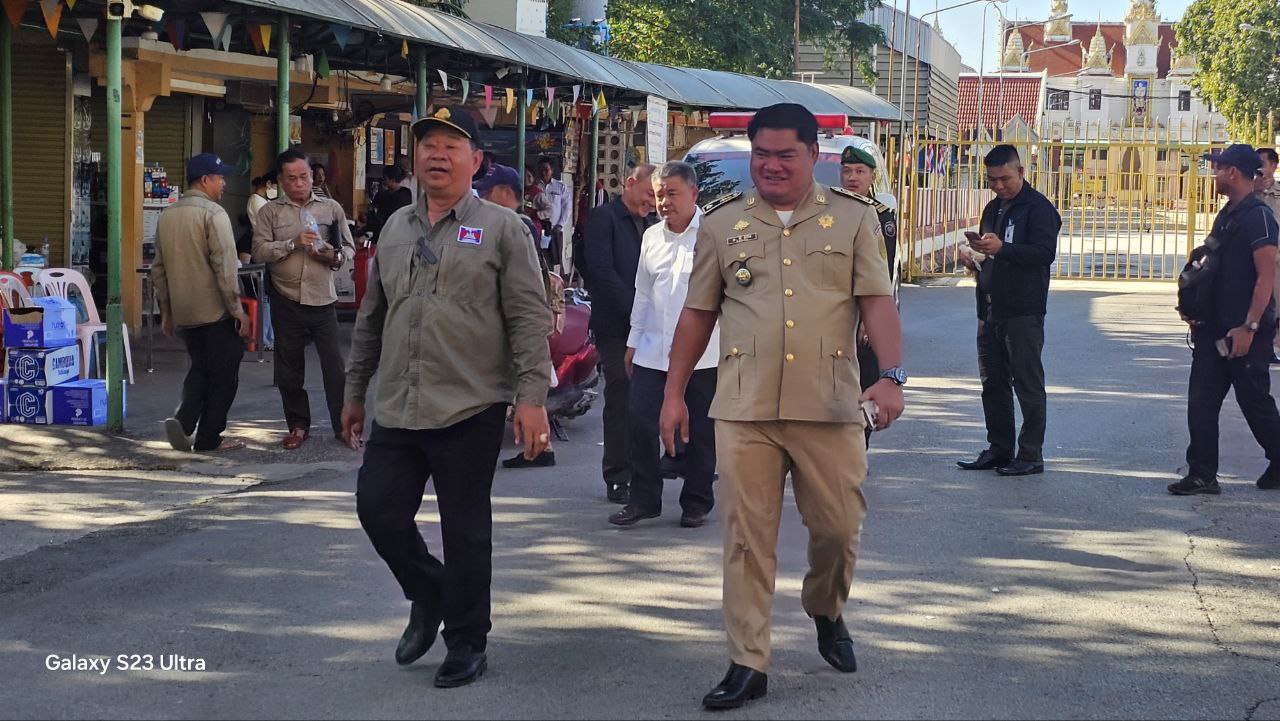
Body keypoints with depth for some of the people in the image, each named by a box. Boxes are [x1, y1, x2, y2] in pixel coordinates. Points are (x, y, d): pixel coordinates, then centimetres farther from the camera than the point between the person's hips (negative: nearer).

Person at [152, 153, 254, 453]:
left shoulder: (167, 216, 10)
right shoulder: (213, 213, -13)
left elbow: (159, 268, 15)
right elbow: (225, 267, -18)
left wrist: (166, 311, 22)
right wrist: (238, 310, -14)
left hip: (183, 312, 7)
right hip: (216, 311, -7)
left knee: (199, 368, 19)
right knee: (222, 374, 6)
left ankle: (183, 420, -1)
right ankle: (209, 437, 9)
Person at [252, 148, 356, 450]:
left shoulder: (331, 208, 7)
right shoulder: (270, 212, 5)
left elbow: (349, 248, 9)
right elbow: (260, 250, -6)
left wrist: (334, 256, -12)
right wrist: (293, 243, -18)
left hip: (323, 299, 0)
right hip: (286, 300, 1)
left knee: (334, 364, -3)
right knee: (289, 368, 8)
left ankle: (343, 425, 6)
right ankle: (298, 425, 21)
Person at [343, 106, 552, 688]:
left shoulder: (501, 229, -2)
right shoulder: (395, 229, 14)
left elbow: (528, 319, -7)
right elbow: (371, 319, 20)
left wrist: (531, 398, -14)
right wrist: (355, 392, 20)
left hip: (469, 411, -5)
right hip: (396, 411, 5)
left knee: (465, 532, 2)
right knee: (378, 509, 4)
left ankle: (466, 642, 18)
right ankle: (429, 595, 30)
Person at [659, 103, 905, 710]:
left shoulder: (853, 218, 6)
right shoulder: (722, 222, 9)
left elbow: (877, 301, -1)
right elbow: (698, 313, 12)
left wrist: (891, 375, -15)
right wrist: (674, 393, 10)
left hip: (830, 406, 0)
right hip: (744, 409, 1)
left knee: (838, 527, 5)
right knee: (747, 538, 1)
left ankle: (826, 611, 36)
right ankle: (748, 665, 7)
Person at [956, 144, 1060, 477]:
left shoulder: (1038, 207, -8)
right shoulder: (993, 208, 18)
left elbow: (1045, 252, -19)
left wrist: (1001, 248, -27)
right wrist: (975, 259, 6)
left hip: (1024, 312, -8)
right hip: (991, 310, 8)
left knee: (1028, 384, -4)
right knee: (993, 384, 11)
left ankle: (1031, 455, 0)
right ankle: (999, 449, 19)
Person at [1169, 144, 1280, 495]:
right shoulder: (1226, 216, 14)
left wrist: (1249, 327, -23)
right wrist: (1197, 314, 14)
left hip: (1245, 331, -9)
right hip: (1216, 328, 9)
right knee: (1201, 401, 3)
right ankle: (1202, 475, 5)